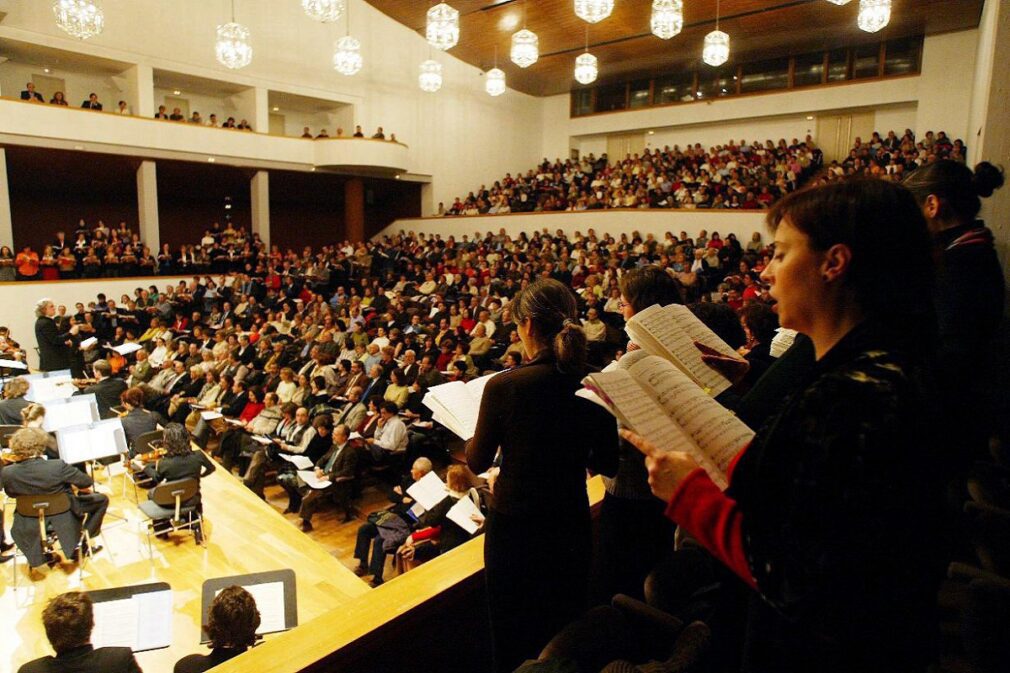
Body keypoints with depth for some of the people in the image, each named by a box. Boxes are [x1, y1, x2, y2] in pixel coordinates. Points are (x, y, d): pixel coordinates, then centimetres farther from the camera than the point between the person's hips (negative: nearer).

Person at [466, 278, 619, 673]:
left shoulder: (503, 386, -20)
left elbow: (477, 462, -7)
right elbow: (607, 465, 2)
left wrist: (475, 436, 12)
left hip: (514, 527, -3)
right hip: (572, 526, 3)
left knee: (514, 640, 20)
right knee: (566, 635, 25)